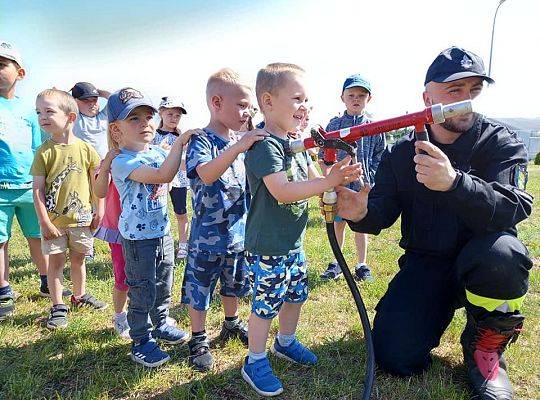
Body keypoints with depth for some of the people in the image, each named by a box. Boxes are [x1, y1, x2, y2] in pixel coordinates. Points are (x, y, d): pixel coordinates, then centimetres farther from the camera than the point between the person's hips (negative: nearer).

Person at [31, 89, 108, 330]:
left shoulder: (86, 149, -4)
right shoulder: (44, 152, -8)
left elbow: (96, 182, 4)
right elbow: (38, 189, -8)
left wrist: (98, 211, 2)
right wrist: (44, 222, -11)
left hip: (82, 219, 1)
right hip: (54, 221, -1)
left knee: (78, 258, 17)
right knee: (56, 261, 7)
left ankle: (80, 295, 37)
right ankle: (58, 307, 20)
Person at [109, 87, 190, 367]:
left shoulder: (157, 152, 4)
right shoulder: (122, 162, -21)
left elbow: (178, 166, 24)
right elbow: (163, 175, -36)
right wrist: (180, 142, -32)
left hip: (163, 232, 8)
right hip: (138, 238, -7)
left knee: (163, 285, 21)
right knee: (142, 291, 6)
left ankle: (161, 325, 42)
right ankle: (141, 341, 23)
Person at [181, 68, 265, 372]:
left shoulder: (240, 142, 5)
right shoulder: (201, 141, -17)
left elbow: (249, 179, 17)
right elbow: (206, 175, -37)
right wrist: (238, 148, -46)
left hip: (239, 231, 7)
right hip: (208, 235, -7)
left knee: (234, 284, 24)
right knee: (200, 289, 9)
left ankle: (232, 324, 46)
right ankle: (199, 339, 28)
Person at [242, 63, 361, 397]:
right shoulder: (265, 145, -20)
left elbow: (313, 181, 13)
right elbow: (282, 191, -31)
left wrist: (338, 178, -8)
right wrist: (328, 181, -32)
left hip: (293, 242, 9)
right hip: (267, 247, -9)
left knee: (297, 293, 21)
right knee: (266, 303, 3)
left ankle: (286, 342, 44)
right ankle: (255, 362, 23)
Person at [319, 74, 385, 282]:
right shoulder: (334, 124, 1)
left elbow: (380, 157, 7)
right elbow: (323, 156, 4)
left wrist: (372, 179, -2)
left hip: (363, 185, 0)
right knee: (338, 223, 10)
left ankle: (362, 265, 24)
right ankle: (337, 263, 25)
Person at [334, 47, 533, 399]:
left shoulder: (501, 143, -8)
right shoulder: (402, 154, 0)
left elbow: (514, 207, -25)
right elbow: (383, 212, -4)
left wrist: (453, 182, -43)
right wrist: (362, 214, -30)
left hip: (480, 264, -1)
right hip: (425, 264, 2)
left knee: (502, 251, -38)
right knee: (396, 357, -13)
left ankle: (485, 347, -6)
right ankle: (440, 310, 22)